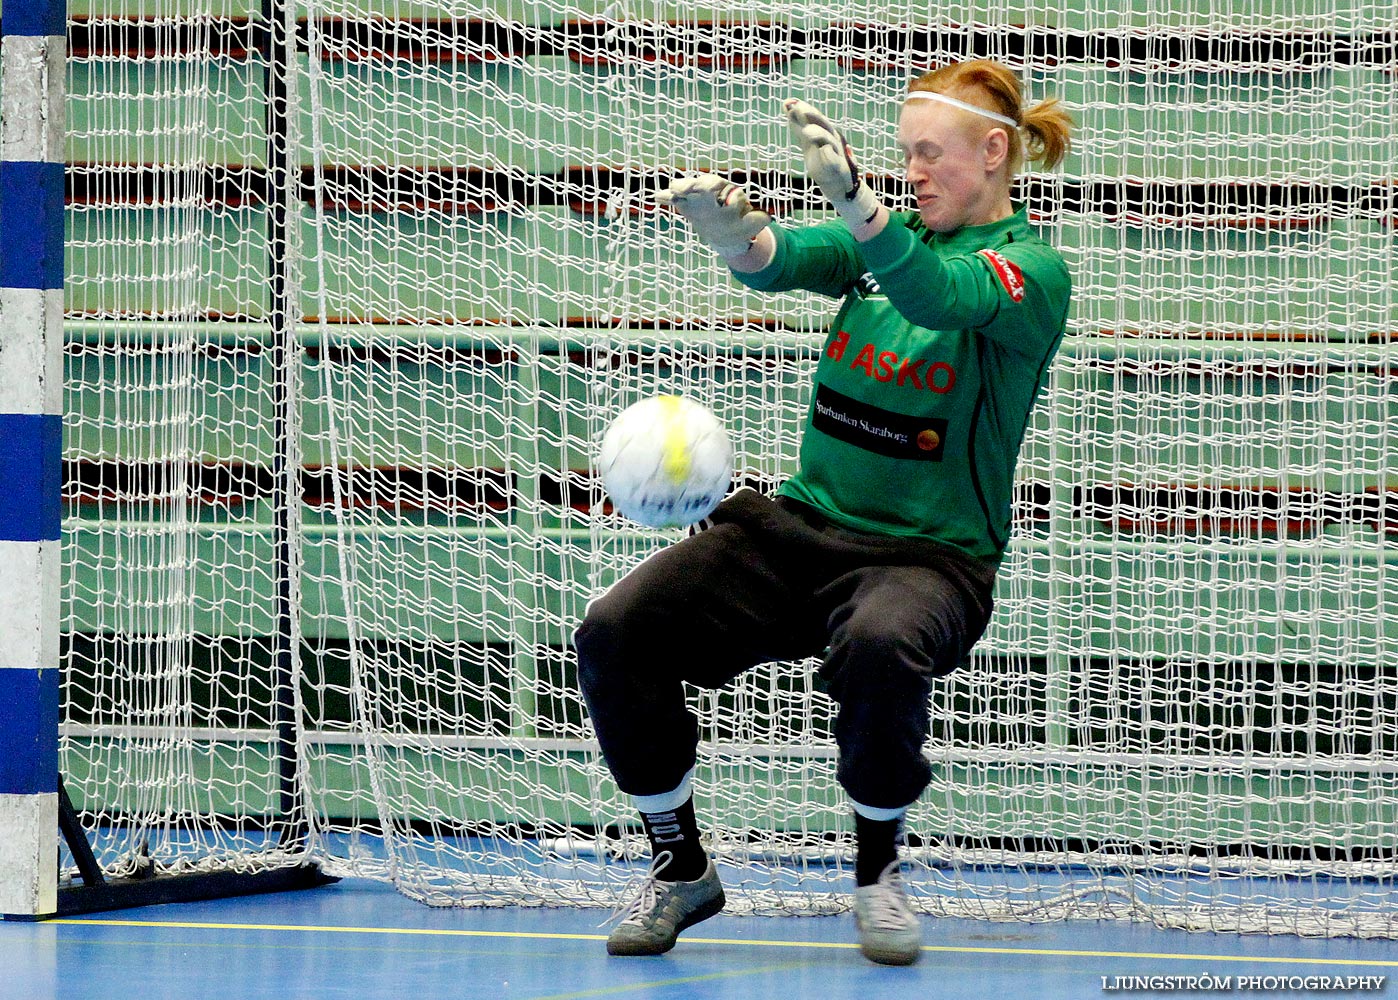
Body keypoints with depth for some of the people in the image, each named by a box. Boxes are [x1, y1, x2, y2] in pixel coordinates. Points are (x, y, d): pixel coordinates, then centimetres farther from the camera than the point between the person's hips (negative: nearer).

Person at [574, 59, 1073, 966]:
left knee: (881, 648, -40)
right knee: (614, 634, -14)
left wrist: (854, 197, -47)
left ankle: (880, 872, -12)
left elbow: (940, 295, -29)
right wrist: (734, 232, -34)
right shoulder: (890, 236, 11)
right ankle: (682, 868, 5)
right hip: (803, 522, 6)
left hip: (928, 552, -6)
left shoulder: (1032, 269, -7)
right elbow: (781, 261, -9)